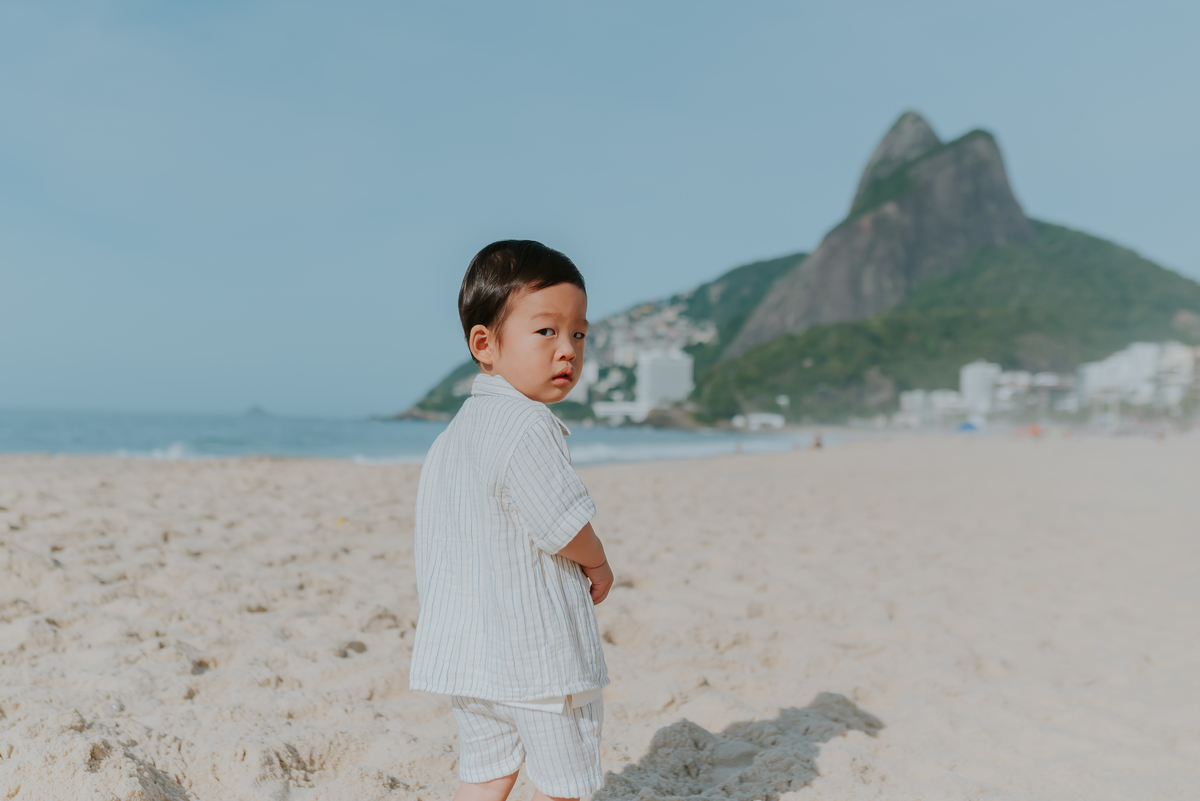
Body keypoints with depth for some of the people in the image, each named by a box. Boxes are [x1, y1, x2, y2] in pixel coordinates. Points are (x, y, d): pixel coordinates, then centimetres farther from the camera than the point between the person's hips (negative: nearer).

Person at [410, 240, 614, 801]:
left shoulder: (450, 436, 9)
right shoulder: (526, 426, -21)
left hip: (464, 653, 8)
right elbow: (568, 532, -20)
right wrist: (599, 566, 2)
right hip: (536, 657, -8)